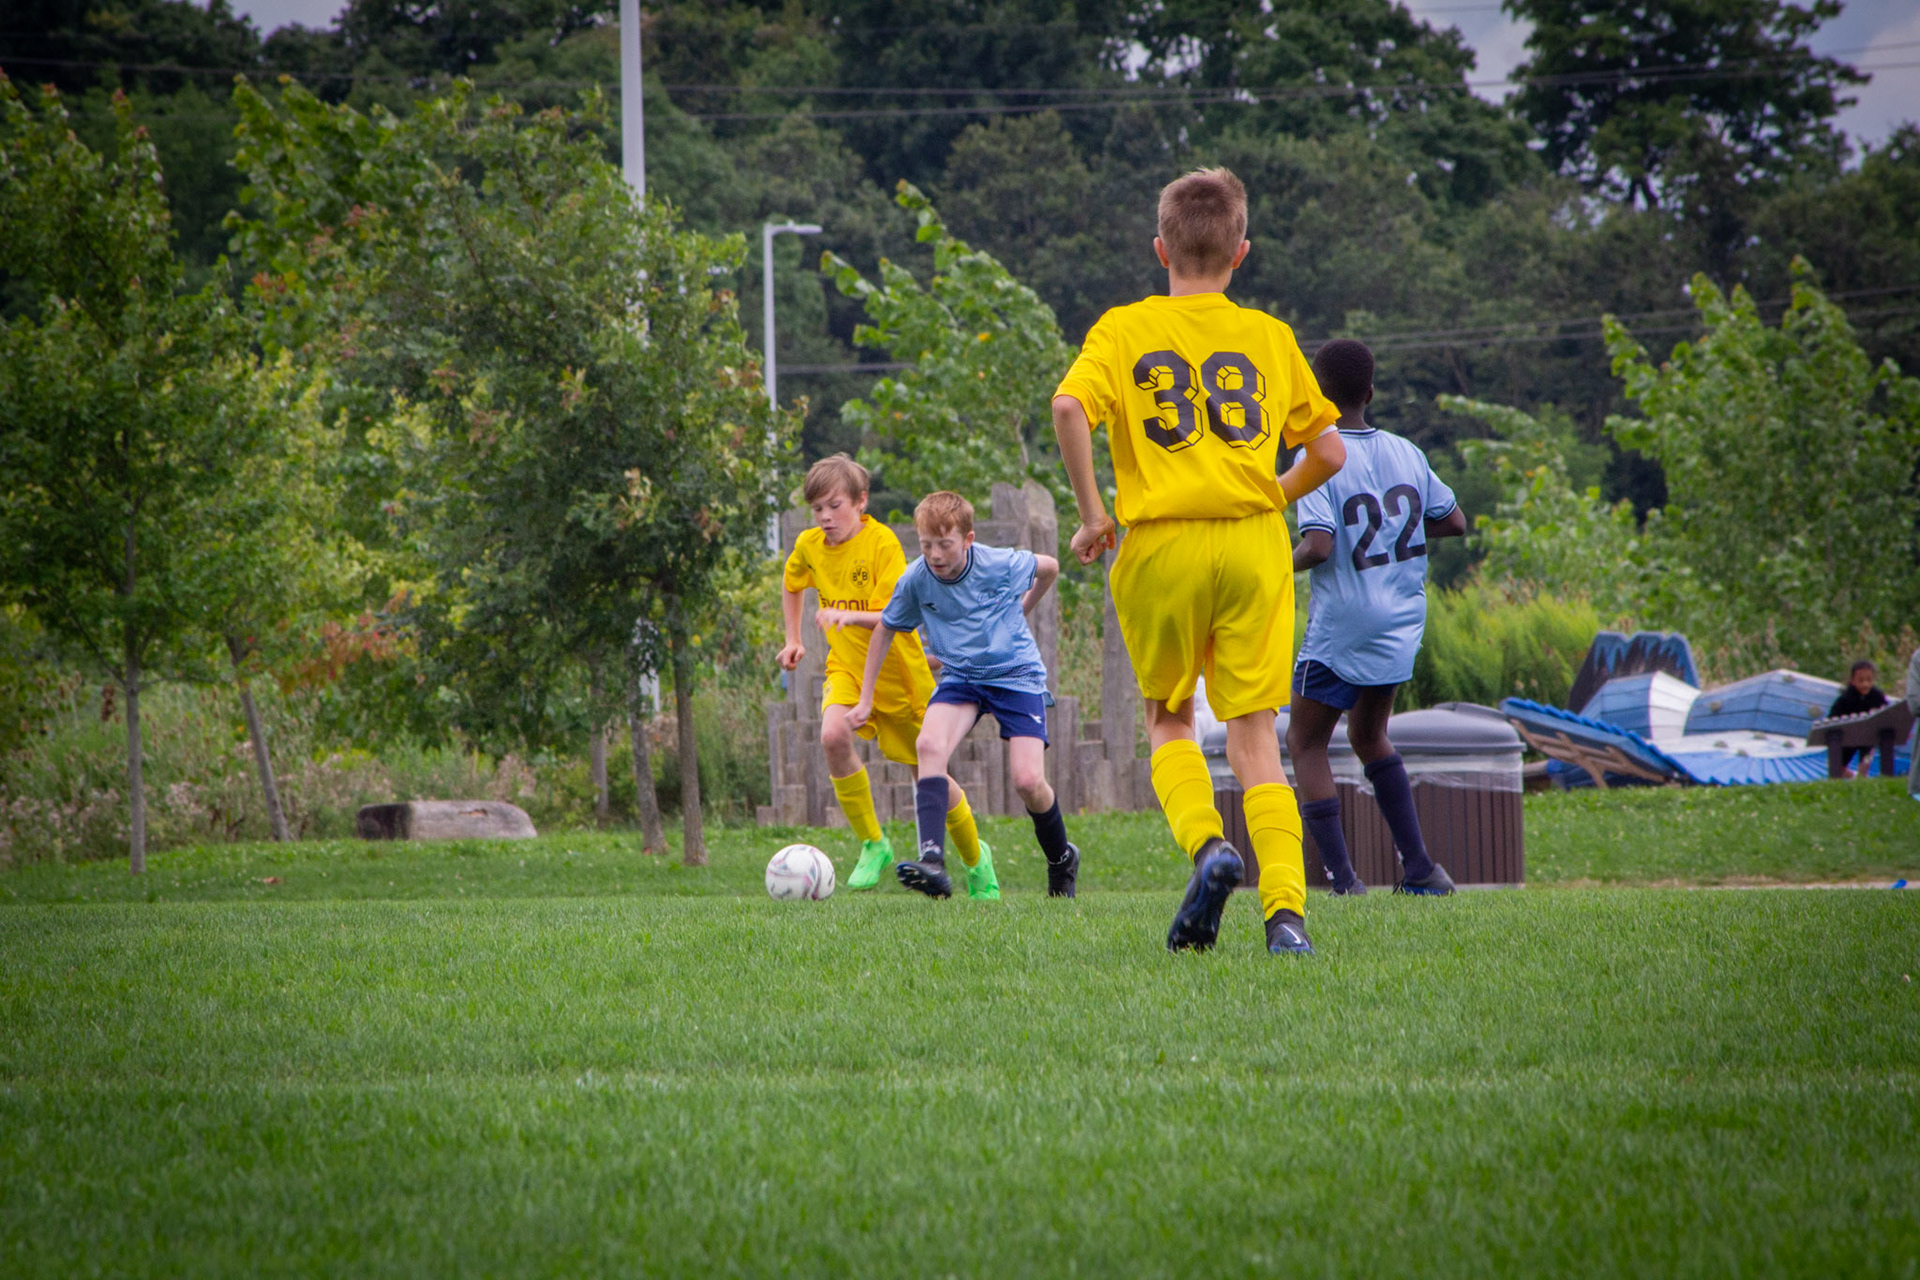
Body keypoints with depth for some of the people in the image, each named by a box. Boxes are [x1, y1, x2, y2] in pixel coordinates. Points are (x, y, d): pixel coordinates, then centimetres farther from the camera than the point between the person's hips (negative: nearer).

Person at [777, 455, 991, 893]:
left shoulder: (882, 542, -19)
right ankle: (872, 844, -15)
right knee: (833, 735, -29)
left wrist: (850, 615, -42)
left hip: (898, 673, -4)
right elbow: (792, 585, 23)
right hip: (846, 667, 4)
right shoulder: (809, 545, -2)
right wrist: (793, 640, 14)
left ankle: (977, 857, 33)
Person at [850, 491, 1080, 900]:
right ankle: (932, 860, -39)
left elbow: (1049, 567, 7)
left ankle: (1062, 860, 17)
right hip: (960, 678, 2)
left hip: (1017, 674, -2)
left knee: (1028, 781, -15)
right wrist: (865, 699, 8)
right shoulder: (916, 579, -11)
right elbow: (885, 630, 6)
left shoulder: (1001, 565, -16)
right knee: (929, 744, -29)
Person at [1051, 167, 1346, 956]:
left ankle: (1206, 845, -9)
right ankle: (1285, 908, -11)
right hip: (1254, 540, 1)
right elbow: (1328, 451, 9)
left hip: (1160, 543, -1)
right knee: (1252, 730, 3)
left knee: (1168, 719, 17)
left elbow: (1070, 407, -14)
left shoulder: (1124, 330, 4)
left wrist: (1092, 512, -5)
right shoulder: (1270, 337, 9)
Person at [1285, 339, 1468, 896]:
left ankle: (1341, 876, -4)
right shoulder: (1406, 452, 4)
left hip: (1341, 628, -6)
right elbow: (1454, 521, 11)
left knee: (1305, 742, 8)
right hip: (1402, 622, 6)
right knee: (1369, 736, 24)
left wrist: (1287, 562, -3)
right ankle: (1419, 868, 18)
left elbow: (1319, 545, -23)